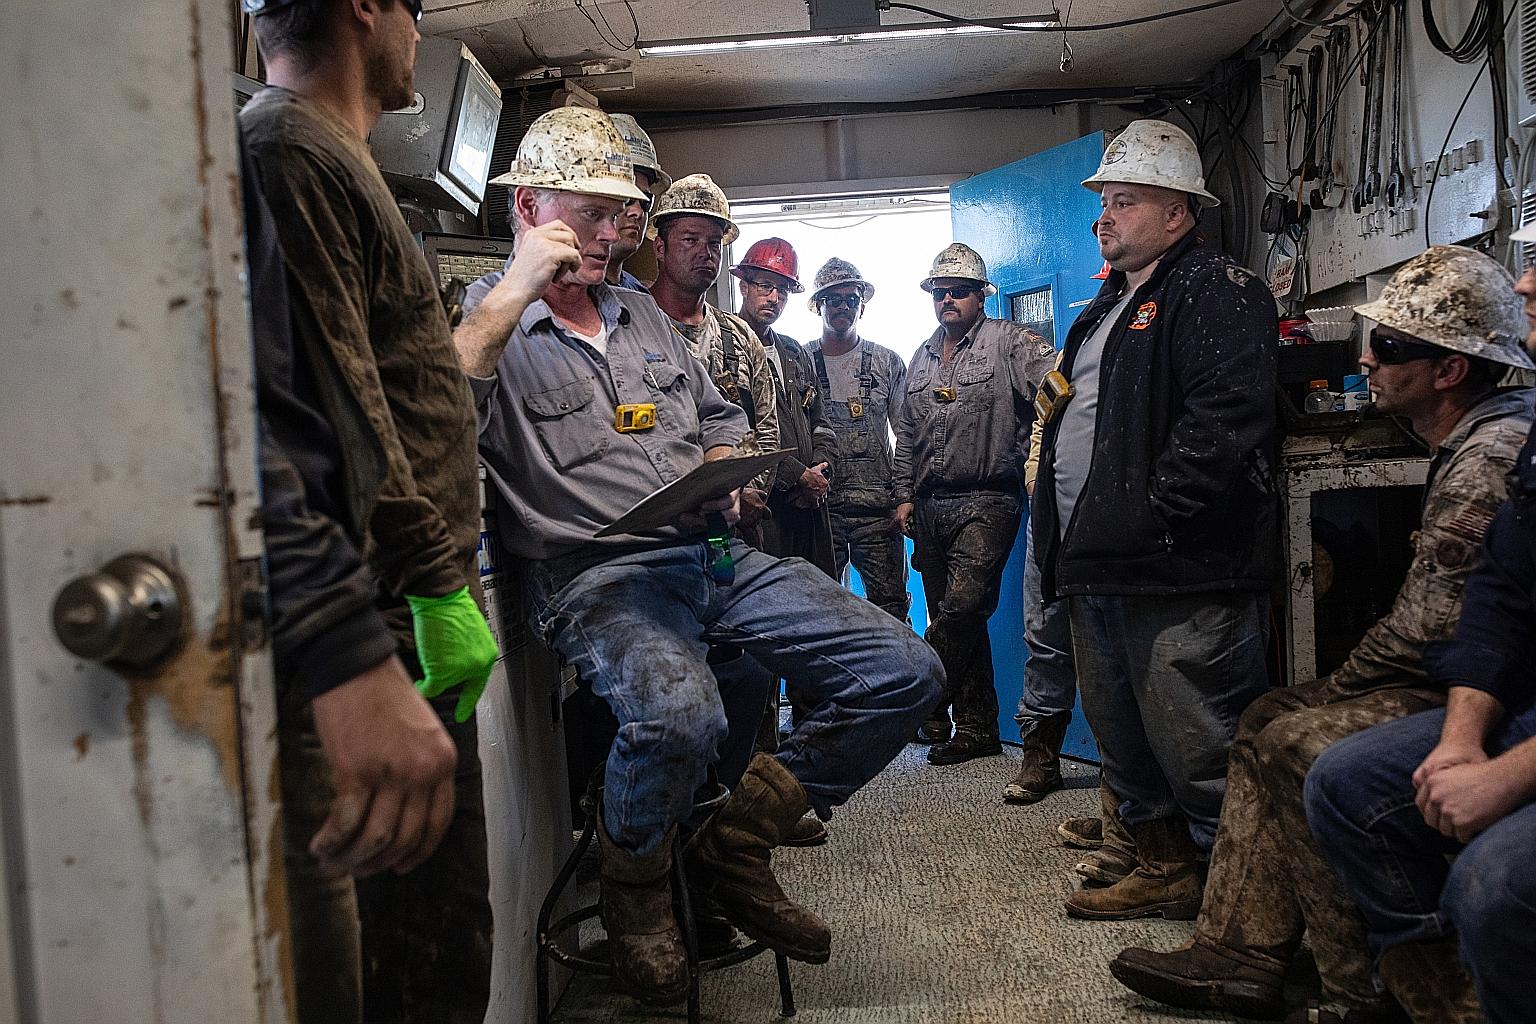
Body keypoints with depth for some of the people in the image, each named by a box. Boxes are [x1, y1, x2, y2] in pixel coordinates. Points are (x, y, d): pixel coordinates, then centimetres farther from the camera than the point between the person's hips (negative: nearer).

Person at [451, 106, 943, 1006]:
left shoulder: (645, 315, 24)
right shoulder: (489, 326, 3)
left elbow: (723, 417, 31)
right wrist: (518, 290, -15)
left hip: (717, 556, 7)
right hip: (599, 574, -6)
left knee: (907, 672, -6)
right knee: (679, 713, -39)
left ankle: (734, 842, 8)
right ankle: (634, 882, -1)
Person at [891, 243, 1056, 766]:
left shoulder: (1008, 341, 0)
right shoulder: (921, 358, 19)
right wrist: (904, 495, 13)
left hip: (987, 502, -6)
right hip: (930, 507, 6)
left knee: (963, 604, -19)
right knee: (953, 618, 8)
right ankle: (978, 729, 17)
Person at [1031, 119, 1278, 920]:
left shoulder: (1217, 291, -8)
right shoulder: (1110, 305, 22)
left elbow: (1227, 415, -22)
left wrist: (1152, 511, -22)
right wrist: (1062, 535, 18)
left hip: (1175, 570, -10)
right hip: (1098, 567, 10)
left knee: (1198, 744, -3)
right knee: (1122, 735, 18)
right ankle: (1164, 871, 34)